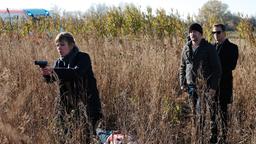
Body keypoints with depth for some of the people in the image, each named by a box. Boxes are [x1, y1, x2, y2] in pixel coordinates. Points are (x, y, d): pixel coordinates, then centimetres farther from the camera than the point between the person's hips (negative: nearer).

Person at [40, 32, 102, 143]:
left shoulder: (83, 58, -8)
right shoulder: (59, 62, 9)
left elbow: (77, 72, -28)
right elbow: (51, 79, -5)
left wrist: (54, 70, -37)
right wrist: (46, 74, -28)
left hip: (87, 101, -5)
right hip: (68, 103, 6)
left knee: (88, 133, -9)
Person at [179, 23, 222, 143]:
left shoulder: (209, 48, -7)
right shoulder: (186, 48, 8)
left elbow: (217, 69, -7)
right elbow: (182, 67, 16)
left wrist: (214, 86, -13)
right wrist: (182, 83, 8)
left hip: (207, 85, -4)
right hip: (192, 85, 5)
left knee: (211, 112, 0)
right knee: (195, 112, 11)